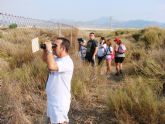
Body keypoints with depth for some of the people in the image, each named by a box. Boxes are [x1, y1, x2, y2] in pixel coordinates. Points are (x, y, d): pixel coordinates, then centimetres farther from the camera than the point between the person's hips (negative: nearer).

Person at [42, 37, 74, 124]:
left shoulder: (67, 62, -25)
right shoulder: (57, 58, 5)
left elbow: (51, 66, -42)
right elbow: (45, 59, 21)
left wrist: (49, 49, -30)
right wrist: (45, 49, 0)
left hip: (60, 101, -9)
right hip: (52, 98, 9)